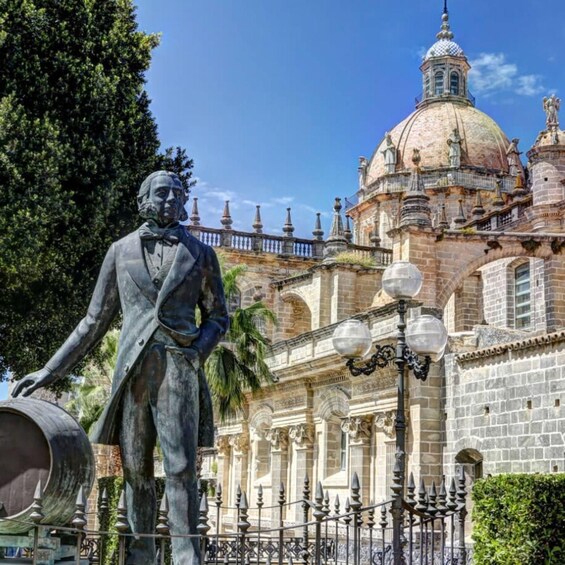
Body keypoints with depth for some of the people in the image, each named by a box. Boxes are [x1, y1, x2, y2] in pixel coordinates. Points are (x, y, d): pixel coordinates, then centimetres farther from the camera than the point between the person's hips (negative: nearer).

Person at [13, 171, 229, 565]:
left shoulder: (200, 253, 12)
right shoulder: (122, 251, 14)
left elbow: (218, 317, 15)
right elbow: (95, 321, 15)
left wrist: (198, 350, -6)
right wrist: (51, 371, 10)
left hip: (178, 367, -1)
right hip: (133, 368, 2)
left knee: (181, 467, -9)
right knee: (136, 469, 2)